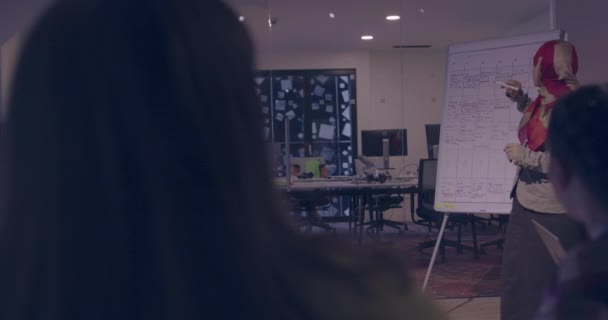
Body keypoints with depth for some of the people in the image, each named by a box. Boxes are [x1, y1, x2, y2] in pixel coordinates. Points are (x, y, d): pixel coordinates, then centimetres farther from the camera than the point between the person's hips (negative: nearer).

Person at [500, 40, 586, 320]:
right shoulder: (541, 102, 6)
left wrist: (524, 156, -21)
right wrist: (519, 99, 18)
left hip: (552, 213, -9)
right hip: (526, 204, 9)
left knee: (547, 285, 3)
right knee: (519, 279, 20)